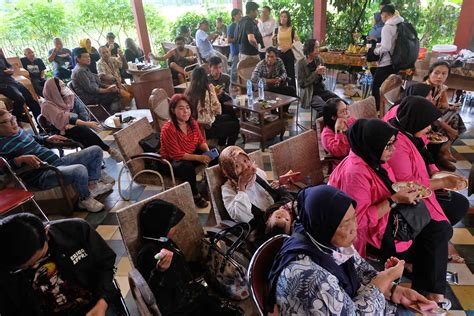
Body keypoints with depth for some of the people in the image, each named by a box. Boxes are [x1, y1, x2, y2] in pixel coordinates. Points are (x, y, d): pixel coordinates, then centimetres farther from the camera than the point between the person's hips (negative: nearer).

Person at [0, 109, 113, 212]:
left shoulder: (18, 130, 15)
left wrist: (47, 139, 18)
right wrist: (20, 159, -30)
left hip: (57, 161, 9)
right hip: (42, 176, -9)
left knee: (96, 150, 9)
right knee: (79, 170, -38)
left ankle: (93, 184, 13)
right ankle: (85, 199, -10)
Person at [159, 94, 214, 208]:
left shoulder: (192, 122, -6)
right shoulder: (168, 129, -27)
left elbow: (201, 141, 3)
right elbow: (177, 155, -28)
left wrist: (207, 151, -19)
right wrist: (199, 158, -33)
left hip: (191, 154, 7)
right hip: (172, 161, -7)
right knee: (187, 166, -38)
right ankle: (195, 195, -15)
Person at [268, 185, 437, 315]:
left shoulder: (329, 239, -13)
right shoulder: (306, 274, -38)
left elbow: (360, 269, 3)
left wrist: (395, 290, -11)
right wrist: (385, 278, -20)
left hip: (352, 302, 7)